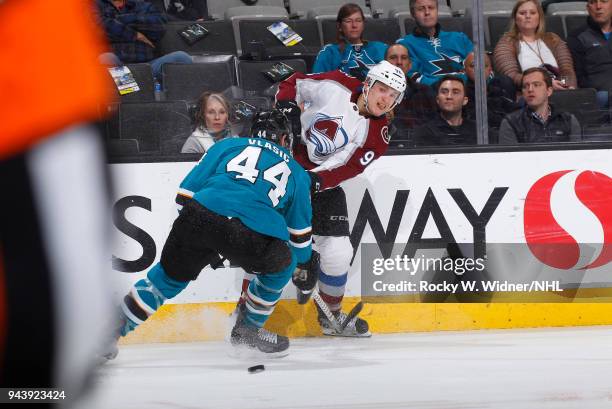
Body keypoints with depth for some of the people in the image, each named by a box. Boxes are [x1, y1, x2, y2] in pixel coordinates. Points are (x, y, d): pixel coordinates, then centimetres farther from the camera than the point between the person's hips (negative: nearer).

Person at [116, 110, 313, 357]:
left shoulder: (226, 146, 30)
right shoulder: (296, 173, 32)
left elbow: (187, 190, 25)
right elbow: (300, 228, 39)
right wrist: (303, 263, 57)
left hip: (201, 215, 2)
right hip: (255, 233, -1)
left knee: (169, 275, 21)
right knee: (280, 264, 30)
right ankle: (247, 331, 34)